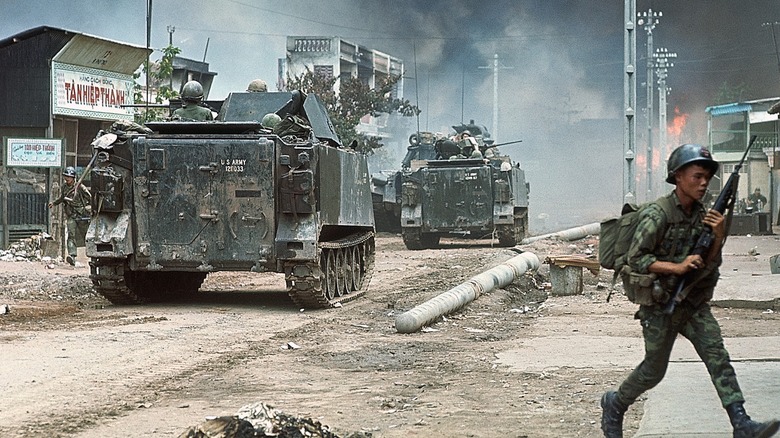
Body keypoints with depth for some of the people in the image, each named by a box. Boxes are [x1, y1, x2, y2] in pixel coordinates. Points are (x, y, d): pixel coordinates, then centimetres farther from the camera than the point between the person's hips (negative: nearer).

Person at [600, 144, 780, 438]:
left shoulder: (702, 215, 4)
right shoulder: (657, 215, -16)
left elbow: (710, 264, 6)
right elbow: (635, 259, -19)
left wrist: (718, 236, -12)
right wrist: (677, 267, -24)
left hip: (695, 304, 5)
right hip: (661, 305, -5)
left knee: (718, 358, -10)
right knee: (654, 370, 6)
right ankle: (614, 404, 31)